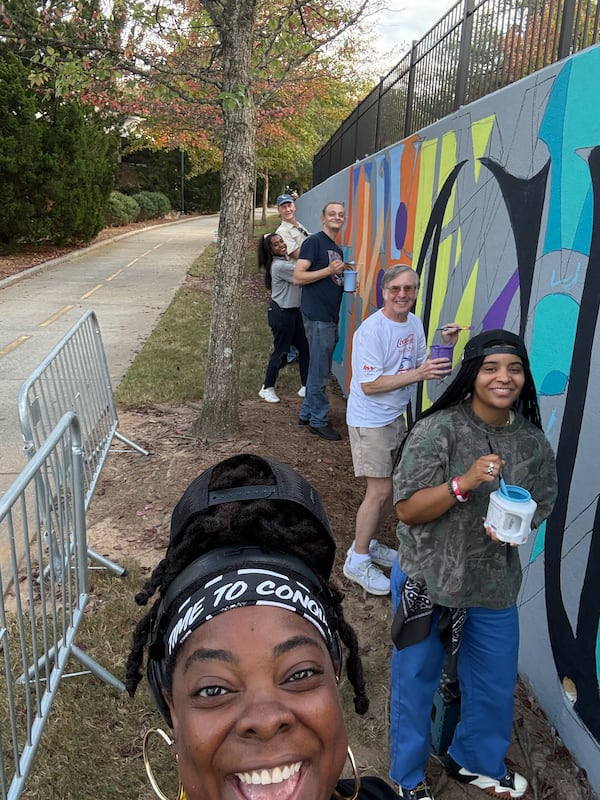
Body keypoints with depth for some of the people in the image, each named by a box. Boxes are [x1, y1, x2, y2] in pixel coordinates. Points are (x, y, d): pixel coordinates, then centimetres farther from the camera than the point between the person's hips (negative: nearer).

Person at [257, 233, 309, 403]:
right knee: (281, 351, 1)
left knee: (304, 347, 10)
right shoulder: (279, 266, -21)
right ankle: (267, 388, 16)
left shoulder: (286, 261, 10)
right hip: (281, 313, -9)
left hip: (294, 311, 9)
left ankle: (305, 386, 21)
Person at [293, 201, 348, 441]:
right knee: (319, 372, -3)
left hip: (331, 316, 9)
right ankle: (318, 421, 7)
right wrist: (329, 270, -21)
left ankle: (307, 413, 26)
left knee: (320, 370, 15)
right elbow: (298, 277, -15)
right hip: (317, 316, -9)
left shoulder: (338, 249, 18)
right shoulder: (314, 242, -8)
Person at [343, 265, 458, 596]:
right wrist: (418, 374, -30)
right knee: (380, 491, -5)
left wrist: (445, 346, -6)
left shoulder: (415, 324, 4)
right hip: (370, 421, -8)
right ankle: (357, 562, 12)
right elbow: (370, 385, -24)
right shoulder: (371, 330, -21)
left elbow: (421, 367, 10)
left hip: (397, 417, 8)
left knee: (394, 487, 16)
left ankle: (369, 543, 36)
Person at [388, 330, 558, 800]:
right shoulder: (437, 430, -19)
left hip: (496, 585, 5)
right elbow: (407, 510, -19)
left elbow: (542, 504, 9)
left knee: (495, 685, 21)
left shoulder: (533, 441, -3)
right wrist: (463, 483, -33)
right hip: (429, 581, -4)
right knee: (416, 681, 15)